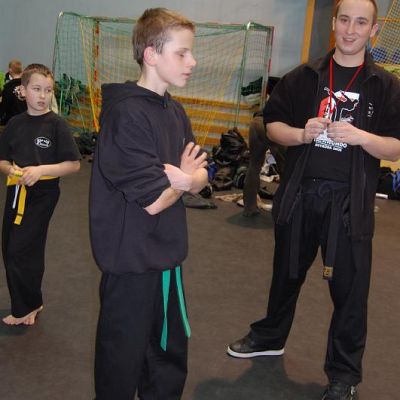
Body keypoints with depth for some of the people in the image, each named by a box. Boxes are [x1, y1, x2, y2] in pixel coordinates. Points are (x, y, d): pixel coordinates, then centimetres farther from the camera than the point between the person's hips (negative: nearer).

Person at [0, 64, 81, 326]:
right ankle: (29, 304, 30)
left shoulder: (56, 124, -9)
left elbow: (73, 164, -10)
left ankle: (27, 307, 15)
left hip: (42, 195, -6)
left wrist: (40, 170, -20)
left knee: (21, 252, -7)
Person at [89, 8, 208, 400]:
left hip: (167, 253, 8)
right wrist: (183, 179, -6)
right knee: (123, 358, 11)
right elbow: (154, 200, -24)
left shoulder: (175, 112, 7)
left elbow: (200, 178, 5)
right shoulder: (126, 113, -21)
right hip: (132, 259, -8)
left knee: (171, 351, 21)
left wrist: (184, 176, -16)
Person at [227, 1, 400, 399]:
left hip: (349, 201, -2)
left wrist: (360, 136, -22)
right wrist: (302, 134, -14)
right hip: (299, 193, 2)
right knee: (287, 273, 19)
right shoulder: (304, 77, 4)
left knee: (349, 288, 5)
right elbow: (273, 124, 6)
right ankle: (270, 336, 43)